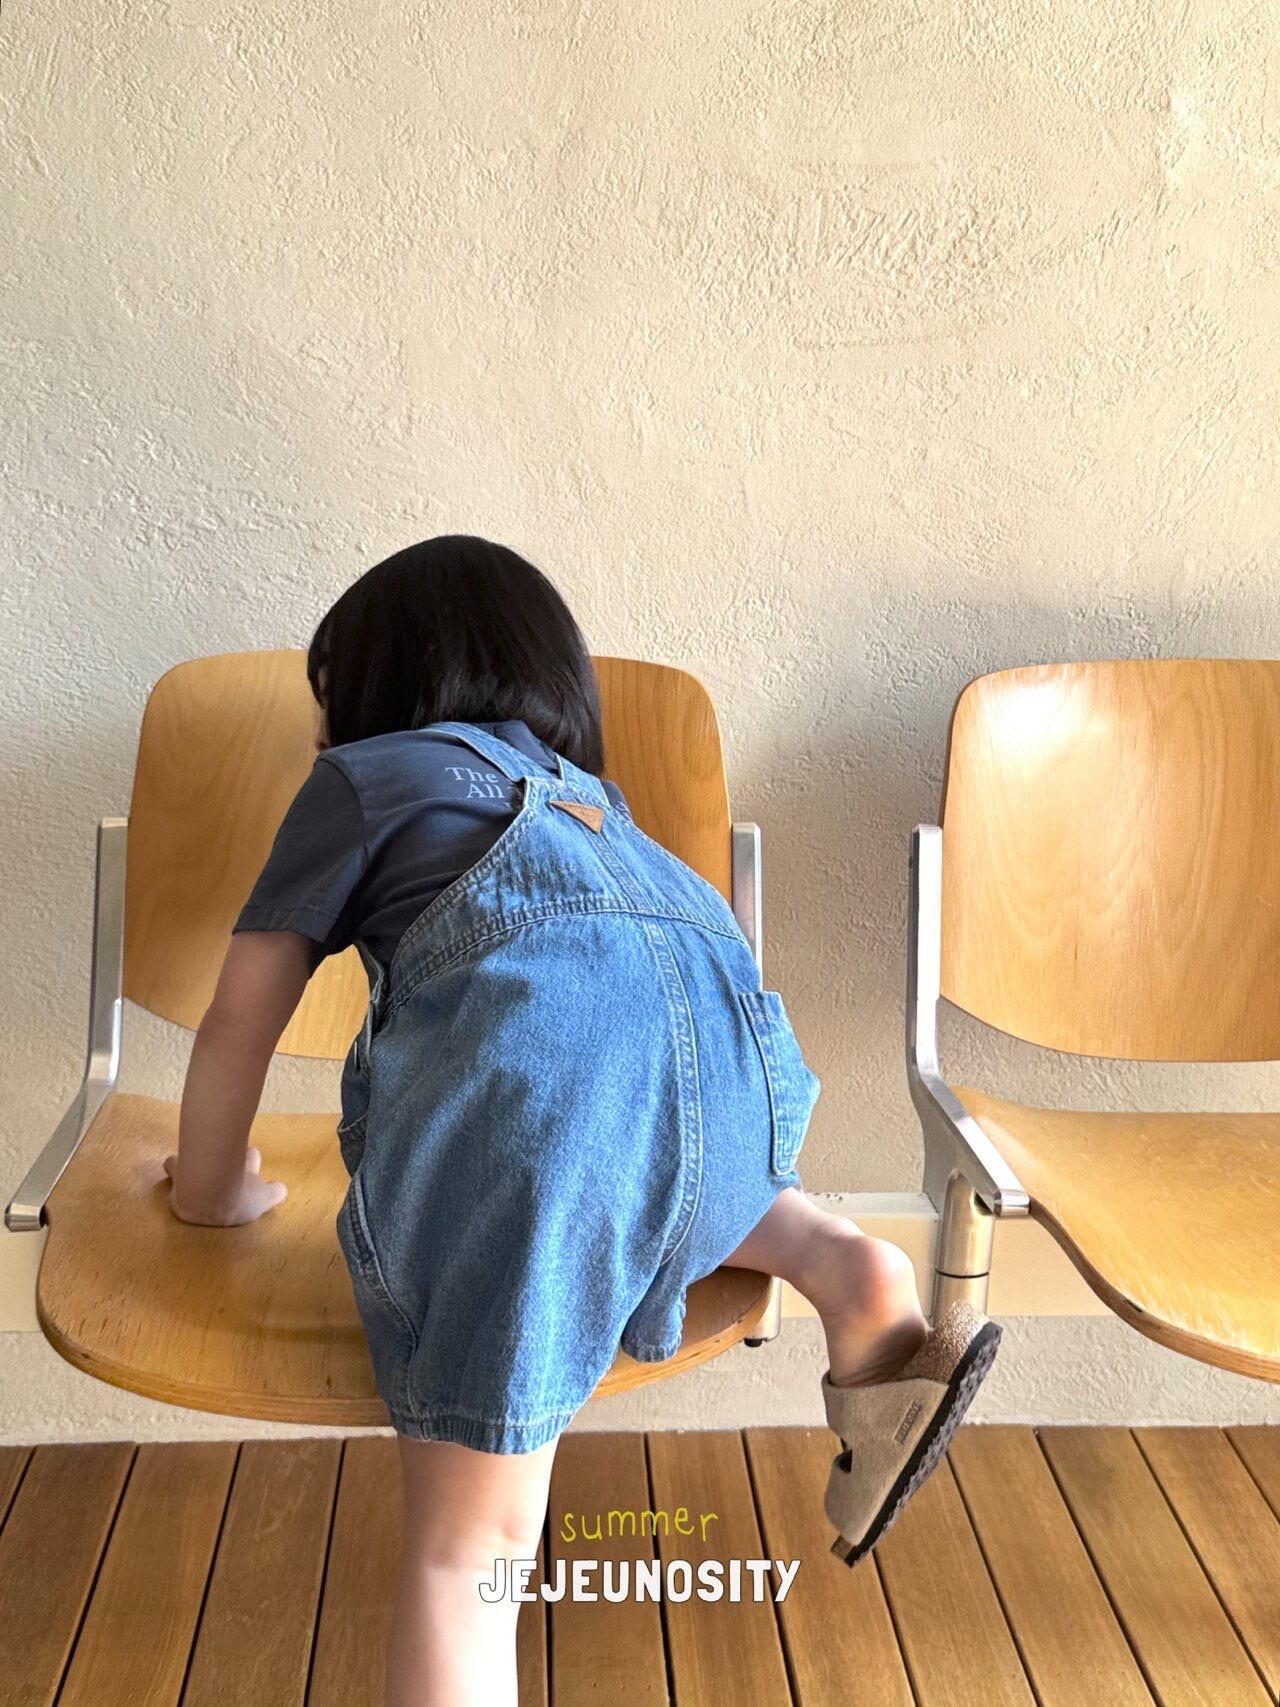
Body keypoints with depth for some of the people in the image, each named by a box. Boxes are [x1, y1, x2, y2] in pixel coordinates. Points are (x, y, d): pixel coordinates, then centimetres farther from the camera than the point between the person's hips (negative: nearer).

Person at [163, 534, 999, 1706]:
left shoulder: (360, 776, 27)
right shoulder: (587, 791, 41)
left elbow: (243, 1013, 23)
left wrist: (215, 1190, 39)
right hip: (733, 1022, 6)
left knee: (465, 1543, -3)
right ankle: (843, 1272, 12)